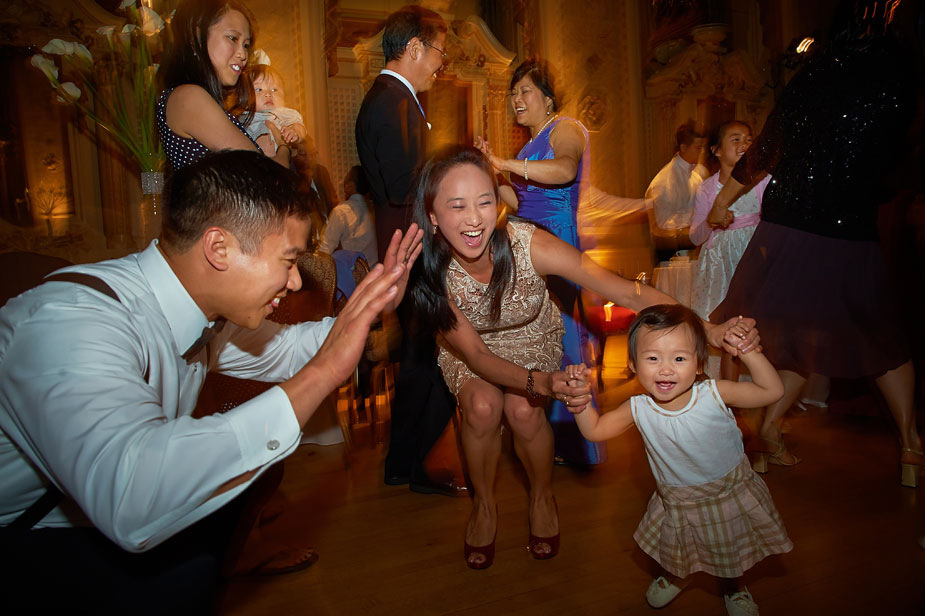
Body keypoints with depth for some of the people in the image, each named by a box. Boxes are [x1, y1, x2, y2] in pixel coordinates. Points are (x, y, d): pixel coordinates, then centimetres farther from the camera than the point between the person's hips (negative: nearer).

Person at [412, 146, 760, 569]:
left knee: (523, 410, -26)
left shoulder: (529, 245, -33)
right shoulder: (429, 272, -29)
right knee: (482, 405, -28)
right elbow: (476, 354, -28)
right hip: (468, 349, 0)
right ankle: (484, 503, 2)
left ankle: (543, 496, 8)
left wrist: (710, 330, -50)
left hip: (533, 337, 0)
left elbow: (631, 293, -36)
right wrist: (540, 384, -47)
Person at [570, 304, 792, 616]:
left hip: (730, 492, 0)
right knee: (673, 552, 24)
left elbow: (772, 390, -20)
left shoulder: (714, 394, -27)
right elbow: (594, 429, -11)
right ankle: (675, 576, 60)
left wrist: (748, 351, -33)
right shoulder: (638, 409, -23)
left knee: (731, 554, 24)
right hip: (677, 503, 1)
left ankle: (732, 587, 58)